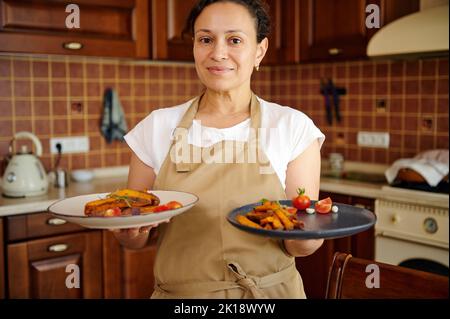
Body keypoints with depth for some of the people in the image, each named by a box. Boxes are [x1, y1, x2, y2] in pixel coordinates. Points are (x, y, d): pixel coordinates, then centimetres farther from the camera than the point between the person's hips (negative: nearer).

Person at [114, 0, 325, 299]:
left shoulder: (294, 127, -10)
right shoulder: (157, 127, -6)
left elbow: (303, 245, -6)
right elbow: (135, 238, 1)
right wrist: (132, 229, -20)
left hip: (271, 291, -1)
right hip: (177, 292, 2)